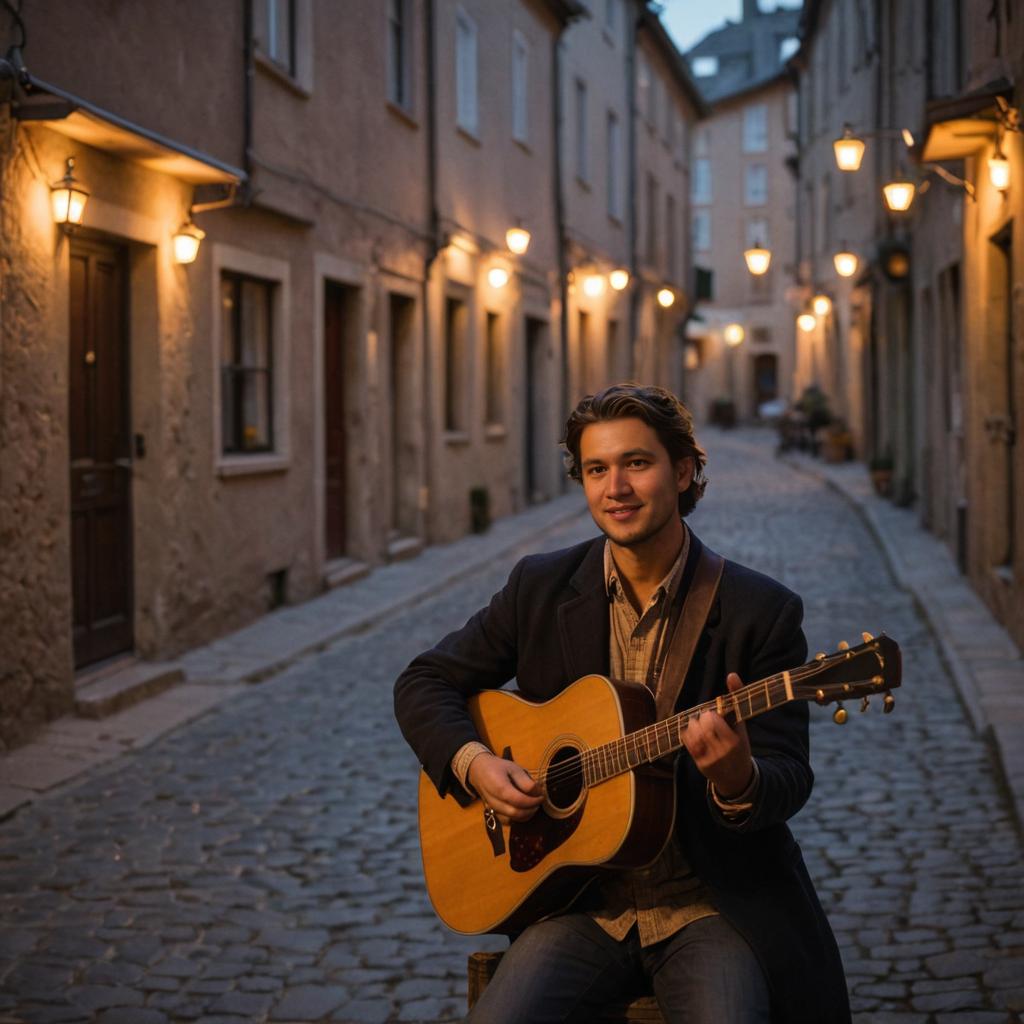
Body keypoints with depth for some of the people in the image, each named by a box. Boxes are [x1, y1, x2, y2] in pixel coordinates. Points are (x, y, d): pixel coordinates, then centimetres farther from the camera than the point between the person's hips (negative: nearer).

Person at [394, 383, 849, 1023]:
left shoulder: (761, 611, -5)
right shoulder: (541, 588, 3)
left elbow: (790, 776, -6)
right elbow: (425, 682, 11)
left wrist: (738, 780, -30)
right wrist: (472, 764, -8)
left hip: (714, 903, -1)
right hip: (586, 903, 2)